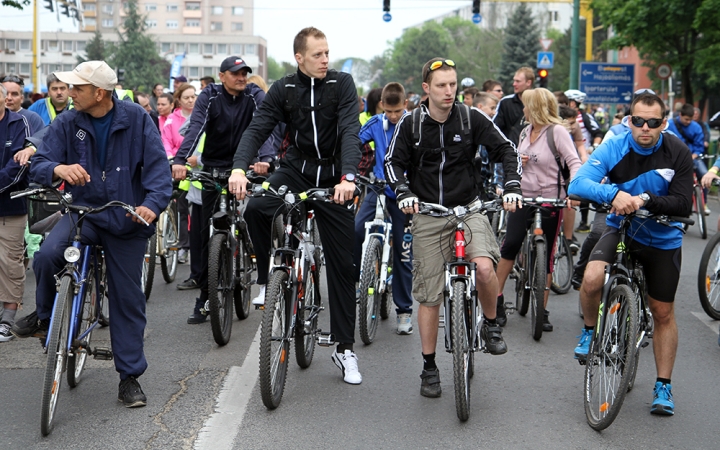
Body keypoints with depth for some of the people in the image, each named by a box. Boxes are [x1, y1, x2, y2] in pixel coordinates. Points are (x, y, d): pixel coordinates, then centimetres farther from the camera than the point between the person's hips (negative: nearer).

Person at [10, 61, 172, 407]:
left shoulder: (136, 119, -8)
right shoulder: (67, 124, -4)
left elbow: (158, 166, -12)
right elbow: (39, 164, -9)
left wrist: (152, 204, -30)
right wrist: (58, 169, -34)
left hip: (126, 221, -1)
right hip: (82, 210, 1)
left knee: (128, 298, 4)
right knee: (47, 254, -30)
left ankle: (130, 377, 18)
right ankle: (44, 316, 0)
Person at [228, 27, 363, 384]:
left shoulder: (342, 83, -8)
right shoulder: (283, 90, -3)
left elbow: (350, 131, -20)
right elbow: (257, 129, -12)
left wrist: (348, 177, -36)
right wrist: (239, 167, -32)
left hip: (333, 176, -1)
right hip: (296, 168, 1)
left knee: (342, 265, 1)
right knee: (256, 209, -31)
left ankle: (345, 348, 9)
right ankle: (269, 277, -5)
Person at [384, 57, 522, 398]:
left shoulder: (472, 119, -4)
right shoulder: (410, 124, -3)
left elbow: (506, 150, -2)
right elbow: (393, 162, 1)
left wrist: (512, 185, -18)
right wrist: (403, 192, -18)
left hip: (468, 208, 0)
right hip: (427, 214, 1)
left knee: (485, 268, -27)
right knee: (429, 295, 2)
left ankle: (491, 324, 2)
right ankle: (429, 368, 16)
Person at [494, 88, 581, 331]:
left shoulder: (557, 131, -11)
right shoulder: (525, 132, 9)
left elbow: (574, 162, -18)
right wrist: (518, 162, -2)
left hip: (550, 200, -5)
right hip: (524, 196, 5)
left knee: (546, 254, 3)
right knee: (510, 244, -6)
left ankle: (542, 310, 11)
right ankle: (497, 297, 7)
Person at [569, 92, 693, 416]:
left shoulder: (677, 153, -16)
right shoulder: (614, 148, -17)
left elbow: (684, 204, -19)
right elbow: (577, 184, -28)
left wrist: (646, 200, -36)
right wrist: (614, 193, -46)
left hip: (663, 239, 1)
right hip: (620, 229, 0)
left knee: (663, 313, 7)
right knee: (592, 279, -28)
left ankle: (663, 386, 22)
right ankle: (590, 331, 3)